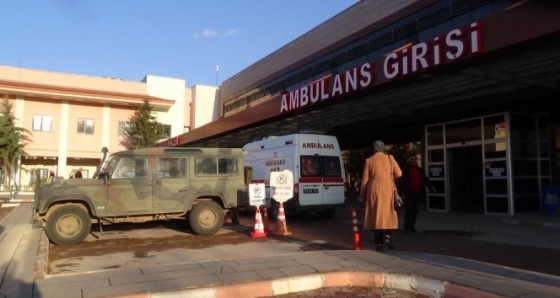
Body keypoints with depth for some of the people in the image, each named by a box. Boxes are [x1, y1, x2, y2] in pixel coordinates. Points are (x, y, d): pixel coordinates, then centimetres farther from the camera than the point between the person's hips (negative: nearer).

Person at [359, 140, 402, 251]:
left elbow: (365, 179, 1)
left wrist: (362, 195, 8)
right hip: (387, 190, 0)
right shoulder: (389, 158, 3)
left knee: (375, 215, 4)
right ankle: (387, 236, -10)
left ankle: (379, 243, 3)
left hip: (374, 191, 0)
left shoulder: (369, 161, 2)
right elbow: (399, 173, 1)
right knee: (388, 213, 11)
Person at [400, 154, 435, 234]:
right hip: (409, 194, -5)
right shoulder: (405, 170, 1)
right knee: (409, 210, -9)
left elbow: (425, 180, 17)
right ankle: (407, 227, -2)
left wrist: (431, 186, 1)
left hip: (418, 193, 5)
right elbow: (402, 181, -5)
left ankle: (412, 227, 15)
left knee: (415, 211, 6)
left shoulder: (420, 170, 17)